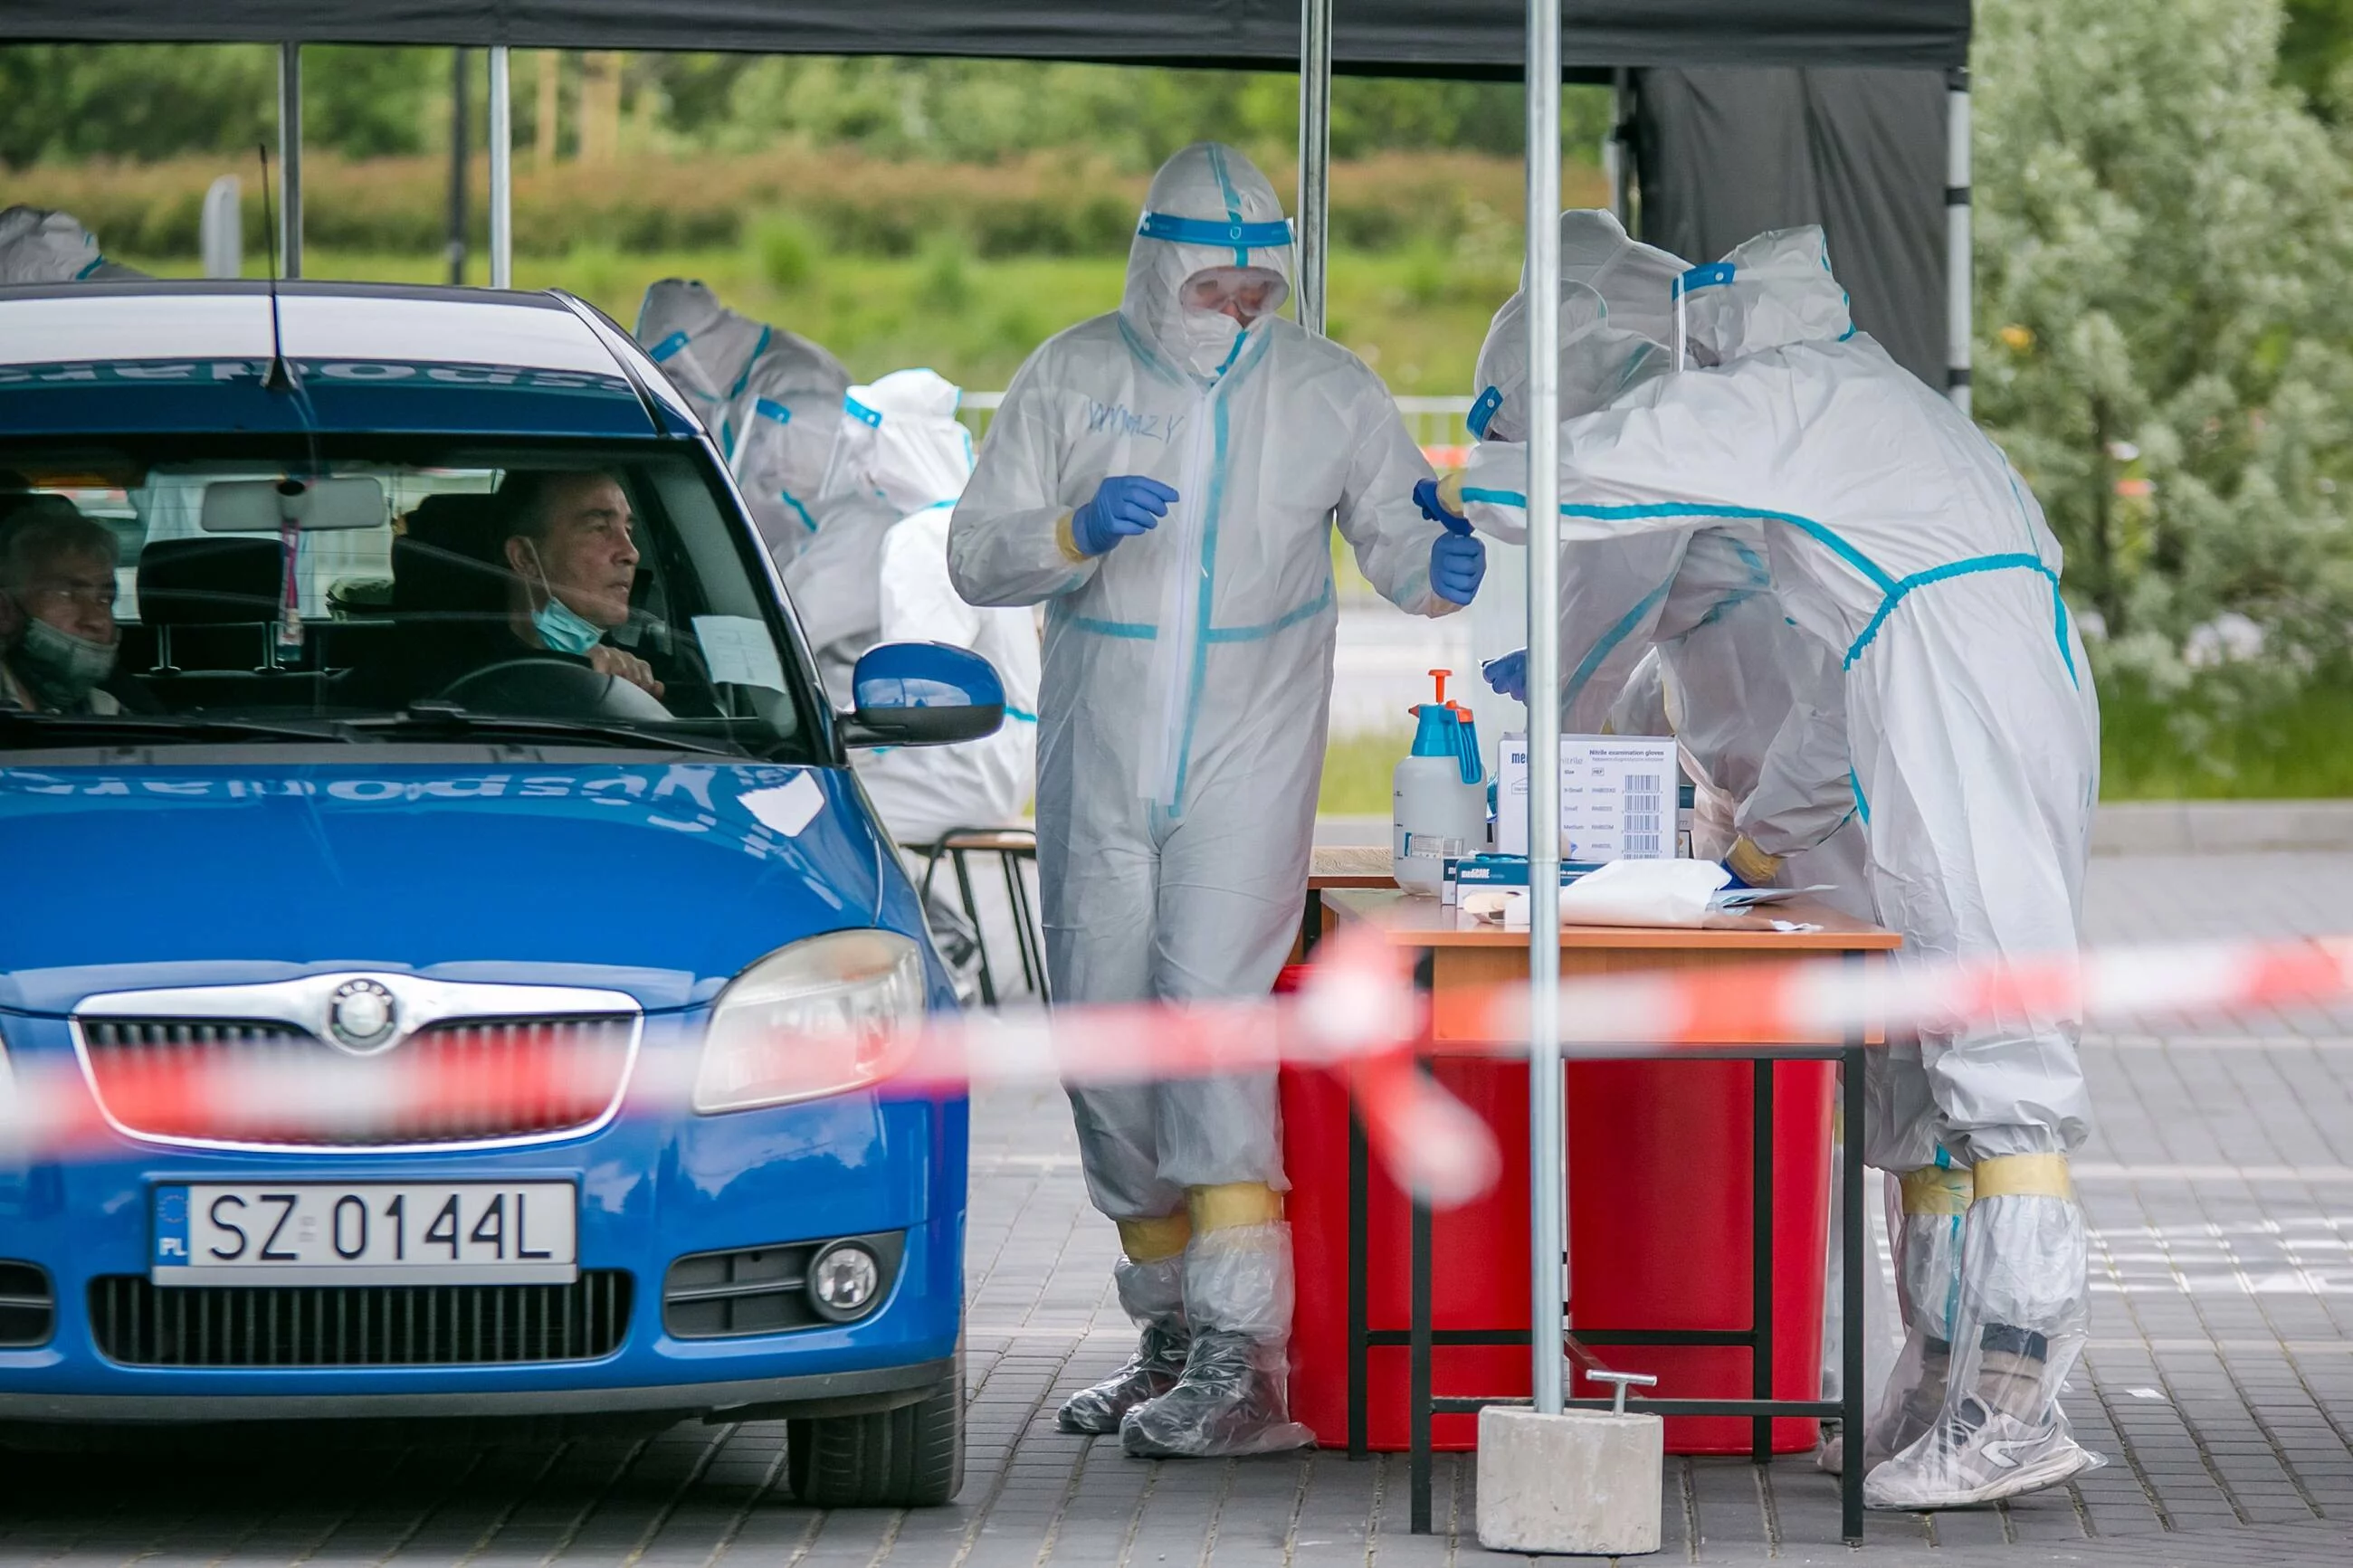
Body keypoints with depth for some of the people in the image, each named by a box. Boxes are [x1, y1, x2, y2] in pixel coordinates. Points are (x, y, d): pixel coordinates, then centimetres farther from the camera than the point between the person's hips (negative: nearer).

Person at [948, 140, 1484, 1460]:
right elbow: (977, 556, 1)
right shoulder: (1074, 379, 3)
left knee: (1210, 1002, -20)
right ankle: (1172, 1334, 22)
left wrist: (1439, 567, -13)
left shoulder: (1331, 390, 2)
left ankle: (1241, 1357, -24)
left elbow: (1394, 536, 11)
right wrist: (1075, 535, -19)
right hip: (1100, 761, 3)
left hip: (1249, 759, -3)